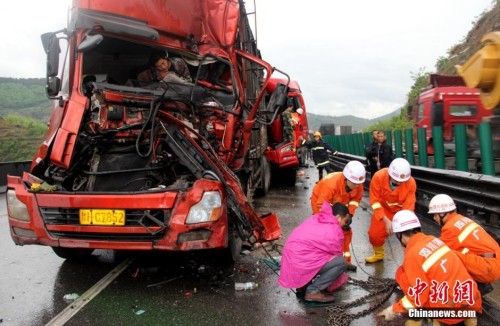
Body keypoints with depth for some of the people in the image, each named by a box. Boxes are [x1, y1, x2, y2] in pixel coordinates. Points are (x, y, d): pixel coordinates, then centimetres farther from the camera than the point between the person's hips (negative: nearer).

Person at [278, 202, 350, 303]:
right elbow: (337, 255, 6)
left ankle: (304, 284, 15)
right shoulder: (335, 231, -9)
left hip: (290, 261, 9)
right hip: (299, 265, -8)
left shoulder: (315, 219, 12)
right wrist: (340, 279, 22)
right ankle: (313, 291, -4)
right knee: (342, 262, -7)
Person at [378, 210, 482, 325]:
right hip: (471, 302, 7)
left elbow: (418, 297, -12)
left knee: (402, 274, 2)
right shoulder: (434, 239, 8)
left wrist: (394, 309, 3)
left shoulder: (412, 255, -13)